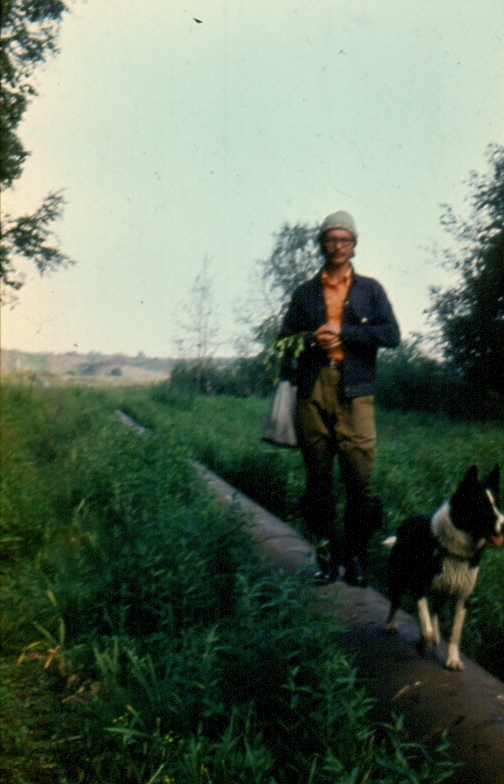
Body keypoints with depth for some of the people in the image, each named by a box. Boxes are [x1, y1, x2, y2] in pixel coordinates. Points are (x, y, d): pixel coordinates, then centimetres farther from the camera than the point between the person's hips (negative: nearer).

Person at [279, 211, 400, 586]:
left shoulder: (370, 289, 15)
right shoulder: (304, 293, 19)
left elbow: (391, 334, 2)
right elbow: (285, 339, 16)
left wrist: (342, 332, -6)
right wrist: (312, 340, -5)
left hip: (355, 393, -2)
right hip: (313, 391, 2)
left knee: (360, 477, -7)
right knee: (317, 477, 3)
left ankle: (357, 554, 5)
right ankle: (326, 551, 12)